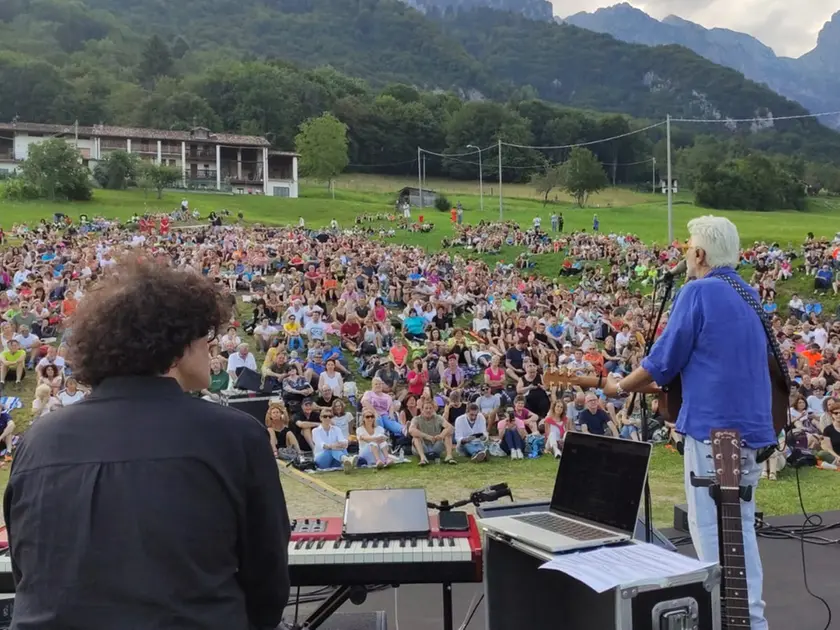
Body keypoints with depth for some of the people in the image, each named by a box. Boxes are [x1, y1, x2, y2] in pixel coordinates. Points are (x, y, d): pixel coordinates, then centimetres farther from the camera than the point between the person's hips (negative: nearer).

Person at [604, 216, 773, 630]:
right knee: (741, 525, 15)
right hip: (752, 426, 8)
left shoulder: (698, 292, -11)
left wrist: (621, 387, 7)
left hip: (712, 426, -8)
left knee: (709, 527, 1)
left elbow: (664, 361, -10)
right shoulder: (751, 296, 13)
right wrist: (654, 383, 26)